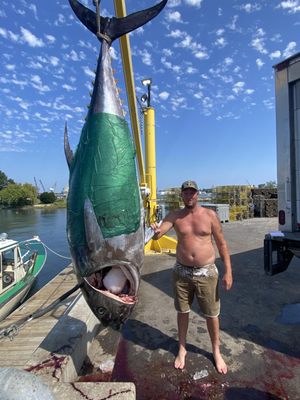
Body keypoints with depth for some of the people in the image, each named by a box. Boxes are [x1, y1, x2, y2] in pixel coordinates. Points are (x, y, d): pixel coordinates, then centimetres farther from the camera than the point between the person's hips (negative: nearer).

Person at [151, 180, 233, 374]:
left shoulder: (210, 215, -6)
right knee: (182, 312, 17)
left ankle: (216, 351, 40)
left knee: (212, 314, 13)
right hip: (182, 272, 1)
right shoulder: (174, 216, -3)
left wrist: (228, 271, -6)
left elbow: (222, 243, -2)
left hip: (206, 272, -1)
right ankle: (182, 349, 41)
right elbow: (157, 235, -14)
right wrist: (156, 230, -38)